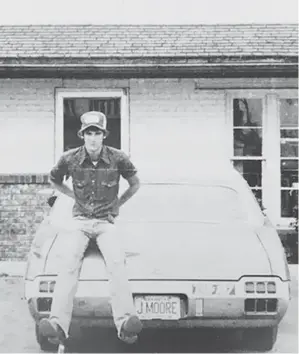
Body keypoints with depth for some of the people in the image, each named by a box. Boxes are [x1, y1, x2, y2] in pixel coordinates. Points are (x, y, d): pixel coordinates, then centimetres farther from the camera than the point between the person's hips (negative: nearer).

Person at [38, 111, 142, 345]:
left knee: (117, 262, -29)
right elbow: (55, 181, 20)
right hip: (79, 221, 1)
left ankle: (125, 323, -43)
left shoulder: (117, 158, -5)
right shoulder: (70, 159, -2)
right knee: (70, 264, -27)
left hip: (107, 222, 0)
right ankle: (58, 324, -42)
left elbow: (136, 184, 14)